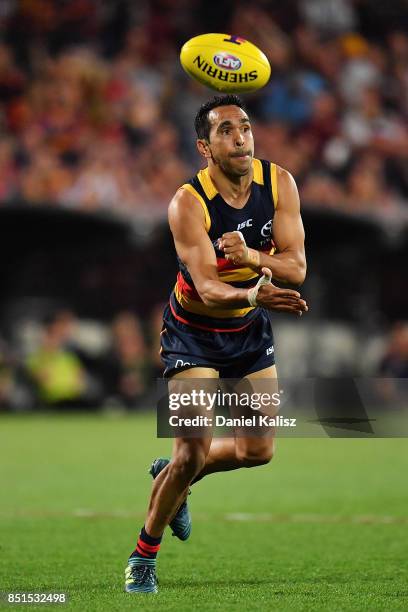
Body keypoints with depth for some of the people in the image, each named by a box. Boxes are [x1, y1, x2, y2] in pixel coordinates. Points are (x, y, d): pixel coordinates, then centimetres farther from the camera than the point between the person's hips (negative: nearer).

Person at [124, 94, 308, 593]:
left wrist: (249, 256, -36)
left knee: (257, 450, 8)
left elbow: (297, 268, -16)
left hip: (250, 329, 5)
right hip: (194, 332, -5)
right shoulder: (188, 203, -27)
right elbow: (208, 290, -35)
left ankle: (169, 475, 37)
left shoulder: (278, 183, -13)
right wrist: (255, 294, -55)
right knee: (194, 453, -15)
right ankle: (143, 554, 6)